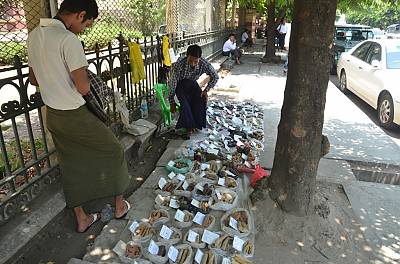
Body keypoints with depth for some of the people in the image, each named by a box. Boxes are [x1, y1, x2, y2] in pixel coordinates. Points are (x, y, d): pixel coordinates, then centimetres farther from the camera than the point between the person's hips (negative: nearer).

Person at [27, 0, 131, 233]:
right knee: (113, 151, 13)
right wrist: (82, 78, -4)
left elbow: (33, 79, 14)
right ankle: (120, 206, 28)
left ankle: (82, 220, 33)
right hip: (75, 116, -8)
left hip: (52, 115, 8)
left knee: (71, 166, 18)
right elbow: (83, 87, -25)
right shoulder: (68, 39, -22)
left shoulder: (33, 36, 5)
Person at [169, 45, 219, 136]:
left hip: (192, 82, 3)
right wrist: (172, 102, -20)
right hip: (180, 84, -2)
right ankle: (189, 125, -6)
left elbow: (215, 77, -10)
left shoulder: (204, 64, -29)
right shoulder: (180, 63, -35)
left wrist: (206, 90, -17)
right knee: (185, 102, -26)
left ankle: (198, 124, -1)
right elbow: (173, 82, -26)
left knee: (201, 99, -19)